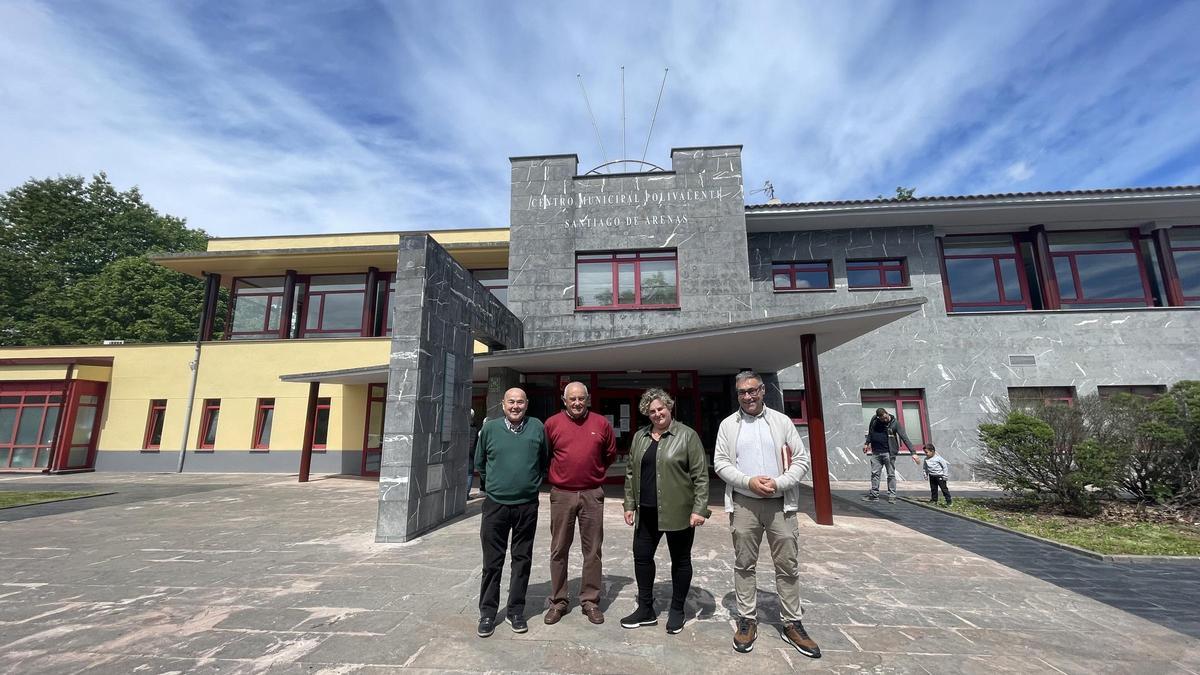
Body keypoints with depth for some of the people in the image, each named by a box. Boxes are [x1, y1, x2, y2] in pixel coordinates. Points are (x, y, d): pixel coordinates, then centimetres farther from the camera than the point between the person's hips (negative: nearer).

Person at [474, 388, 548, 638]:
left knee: (522, 560, 11)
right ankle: (487, 613, 24)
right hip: (495, 505, 0)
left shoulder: (537, 427, -2)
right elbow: (479, 464, 11)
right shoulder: (489, 428, -1)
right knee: (492, 561, 8)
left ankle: (515, 611, 27)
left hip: (527, 505, 1)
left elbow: (545, 461, 9)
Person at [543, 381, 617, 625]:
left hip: (592, 495, 0)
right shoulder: (552, 423, -2)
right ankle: (558, 602, 25)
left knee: (592, 550, 9)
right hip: (561, 495, 0)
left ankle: (590, 601, 24)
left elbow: (610, 454, 13)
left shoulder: (601, 423, -1)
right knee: (559, 550, 10)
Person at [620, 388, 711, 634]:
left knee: (680, 559, 11)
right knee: (642, 556, 10)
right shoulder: (639, 436, 7)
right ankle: (646, 610, 28)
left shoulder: (687, 435, -7)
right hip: (647, 512, 5)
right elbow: (631, 473, 12)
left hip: (678, 511, -4)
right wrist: (630, 505, 8)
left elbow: (700, 475, -9)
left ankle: (677, 610, 30)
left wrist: (699, 509, -14)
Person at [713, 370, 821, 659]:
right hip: (743, 504, 0)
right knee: (744, 565, 9)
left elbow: (801, 460, 1)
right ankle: (747, 620, 23)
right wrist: (749, 482, -15)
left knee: (788, 566, 8)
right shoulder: (728, 425, 3)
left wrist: (779, 483, -14)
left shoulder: (782, 421, 3)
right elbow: (720, 463, -1)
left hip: (780, 503, 0)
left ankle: (792, 624, 23)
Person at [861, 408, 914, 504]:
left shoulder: (895, 423, -9)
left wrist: (912, 452, -19)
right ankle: (874, 495, 12)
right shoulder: (874, 420, 1)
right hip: (876, 452, 4)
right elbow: (870, 432, 19)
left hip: (889, 452, -3)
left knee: (891, 475, 2)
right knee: (875, 473, 5)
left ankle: (892, 496, 9)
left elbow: (904, 437, -13)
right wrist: (866, 443, 12)